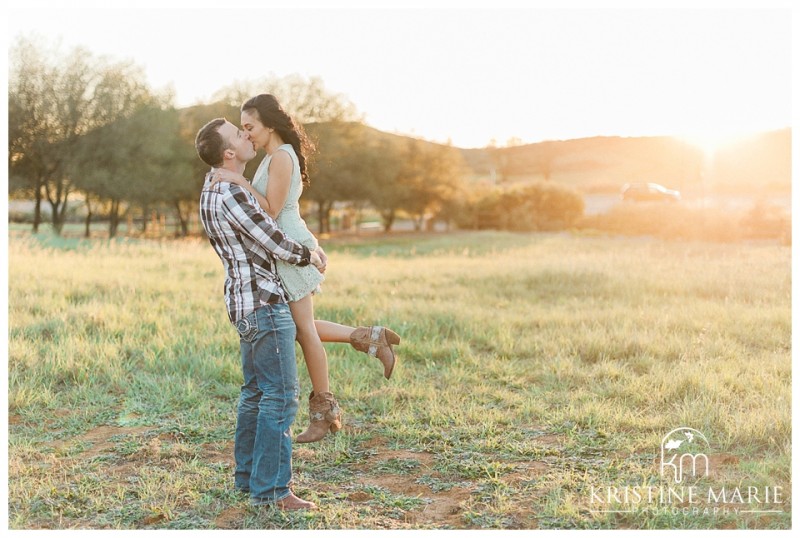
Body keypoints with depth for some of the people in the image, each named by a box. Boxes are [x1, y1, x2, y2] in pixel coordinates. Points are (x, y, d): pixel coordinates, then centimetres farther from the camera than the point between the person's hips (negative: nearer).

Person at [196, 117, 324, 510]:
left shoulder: (213, 191, 13)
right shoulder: (231, 194, -19)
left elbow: (264, 229, 23)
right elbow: (276, 245, -17)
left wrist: (305, 247, 14)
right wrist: (309, 256, 2)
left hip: (244, 302, 10)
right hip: (263, 301, -10)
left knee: (256, 392, 16)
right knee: (280, 394, -6)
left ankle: (247, 477, 24)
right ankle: (270, 489, -2)